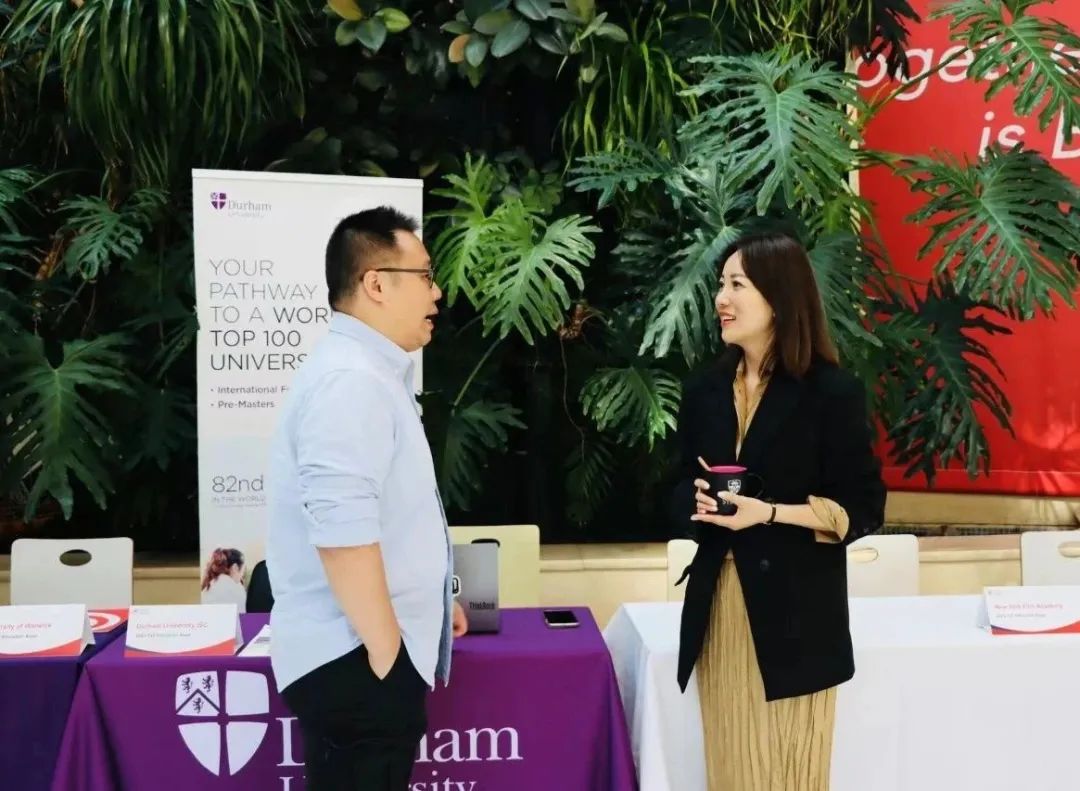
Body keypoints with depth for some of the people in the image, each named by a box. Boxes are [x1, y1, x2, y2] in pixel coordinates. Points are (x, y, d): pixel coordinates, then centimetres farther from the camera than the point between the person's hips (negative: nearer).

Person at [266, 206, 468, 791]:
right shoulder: (350, 380, -18)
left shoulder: (370, 373, 16)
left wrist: (428, 602, 28)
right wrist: (386, 652, -21)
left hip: (364, 659, 10)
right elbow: (342, 529, -27)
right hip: (358, 664, -10)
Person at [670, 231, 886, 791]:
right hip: (719, 607, 5)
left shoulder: (831, 391, -7)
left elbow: (863, 508, -7)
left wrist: (769, 512, -18)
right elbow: (680, 492, 16)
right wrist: (700, 500, -7)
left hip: (794, 611, -4)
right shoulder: (706, 391, 9)